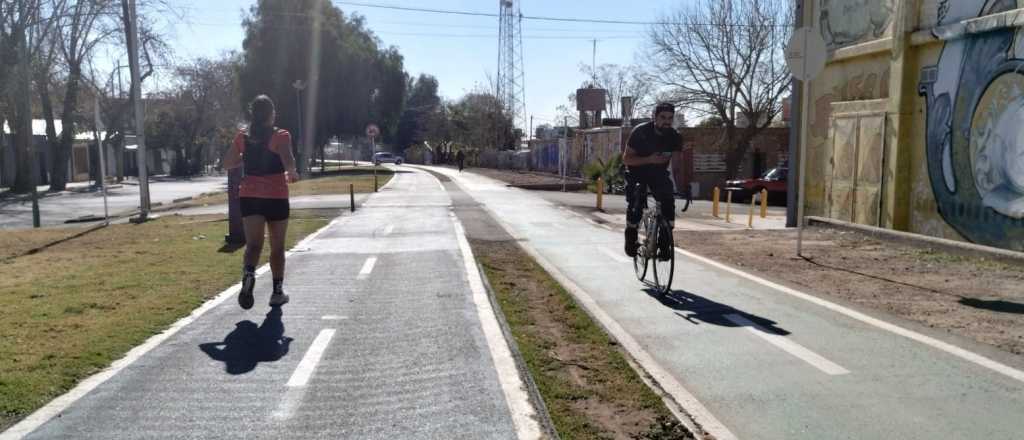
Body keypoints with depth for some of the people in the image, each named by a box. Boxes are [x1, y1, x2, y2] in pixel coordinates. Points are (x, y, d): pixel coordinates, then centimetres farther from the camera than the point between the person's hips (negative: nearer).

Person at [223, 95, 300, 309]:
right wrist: (292, 173, -7)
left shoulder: (243, 137, 6)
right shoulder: (281, 136, -7)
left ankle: (248, 273, -34)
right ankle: (277, 292, 18)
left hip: (249, 197, 3)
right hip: (276, 197, -3)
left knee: (253, 245, -3)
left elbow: (227, 163, 14)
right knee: (277, 247, 12)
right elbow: (288, 163, -24)